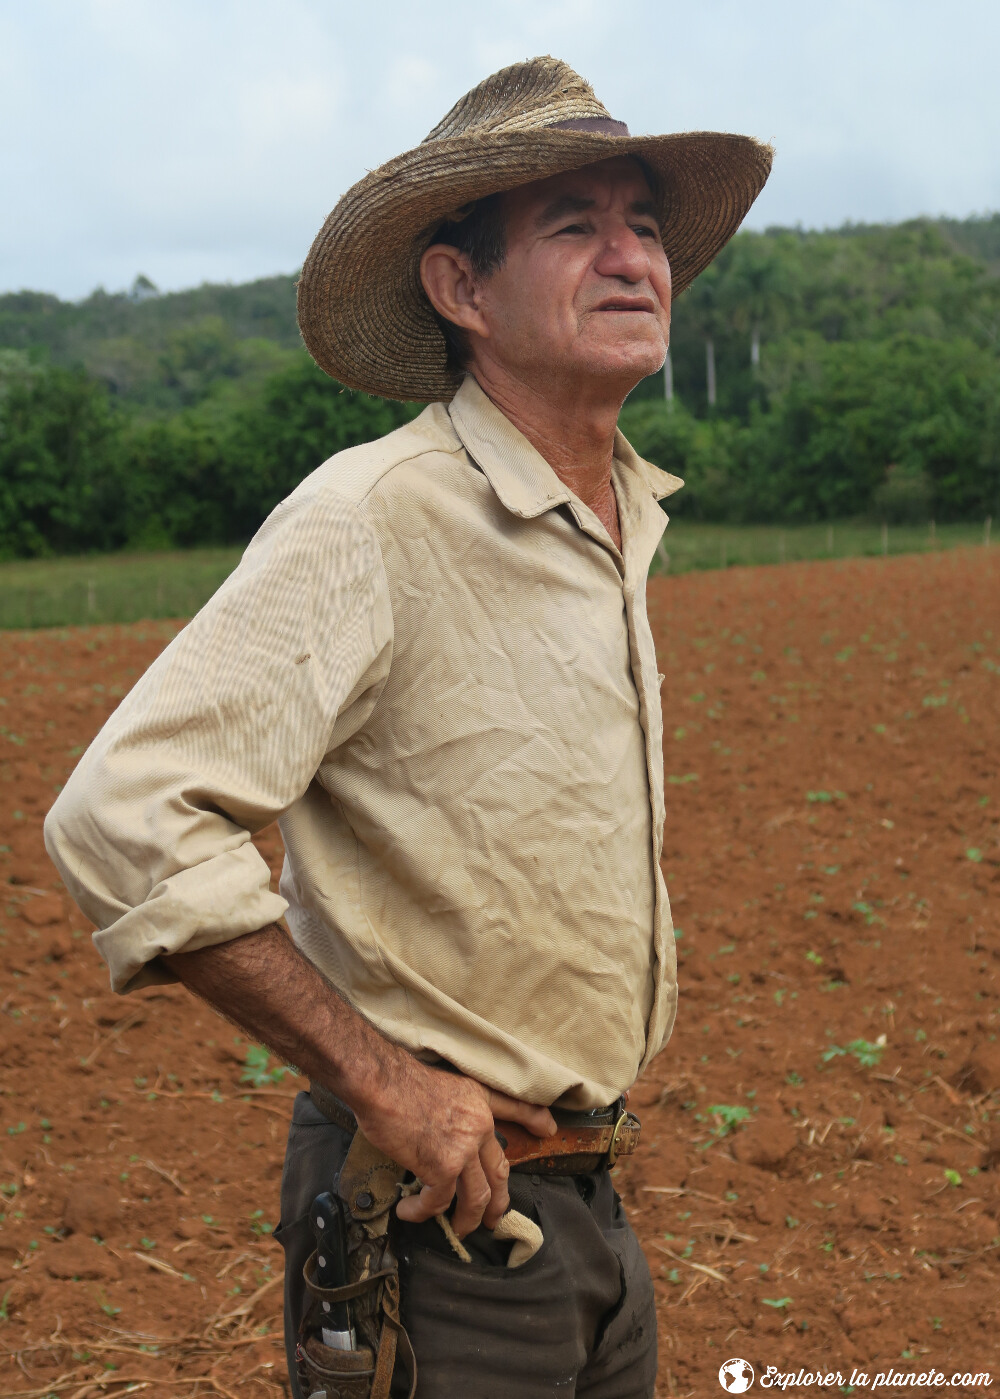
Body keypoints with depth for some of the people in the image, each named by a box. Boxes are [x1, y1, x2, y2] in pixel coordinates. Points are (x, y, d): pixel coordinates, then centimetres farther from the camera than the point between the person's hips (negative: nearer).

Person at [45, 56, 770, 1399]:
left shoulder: (628, 518, 5)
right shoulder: (368, 518, -21)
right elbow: (123, 817, -28)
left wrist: (636, 955, 12)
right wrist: (380, 1078, -24)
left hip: (589, 1194, 8)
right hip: (439, 1213, -7)